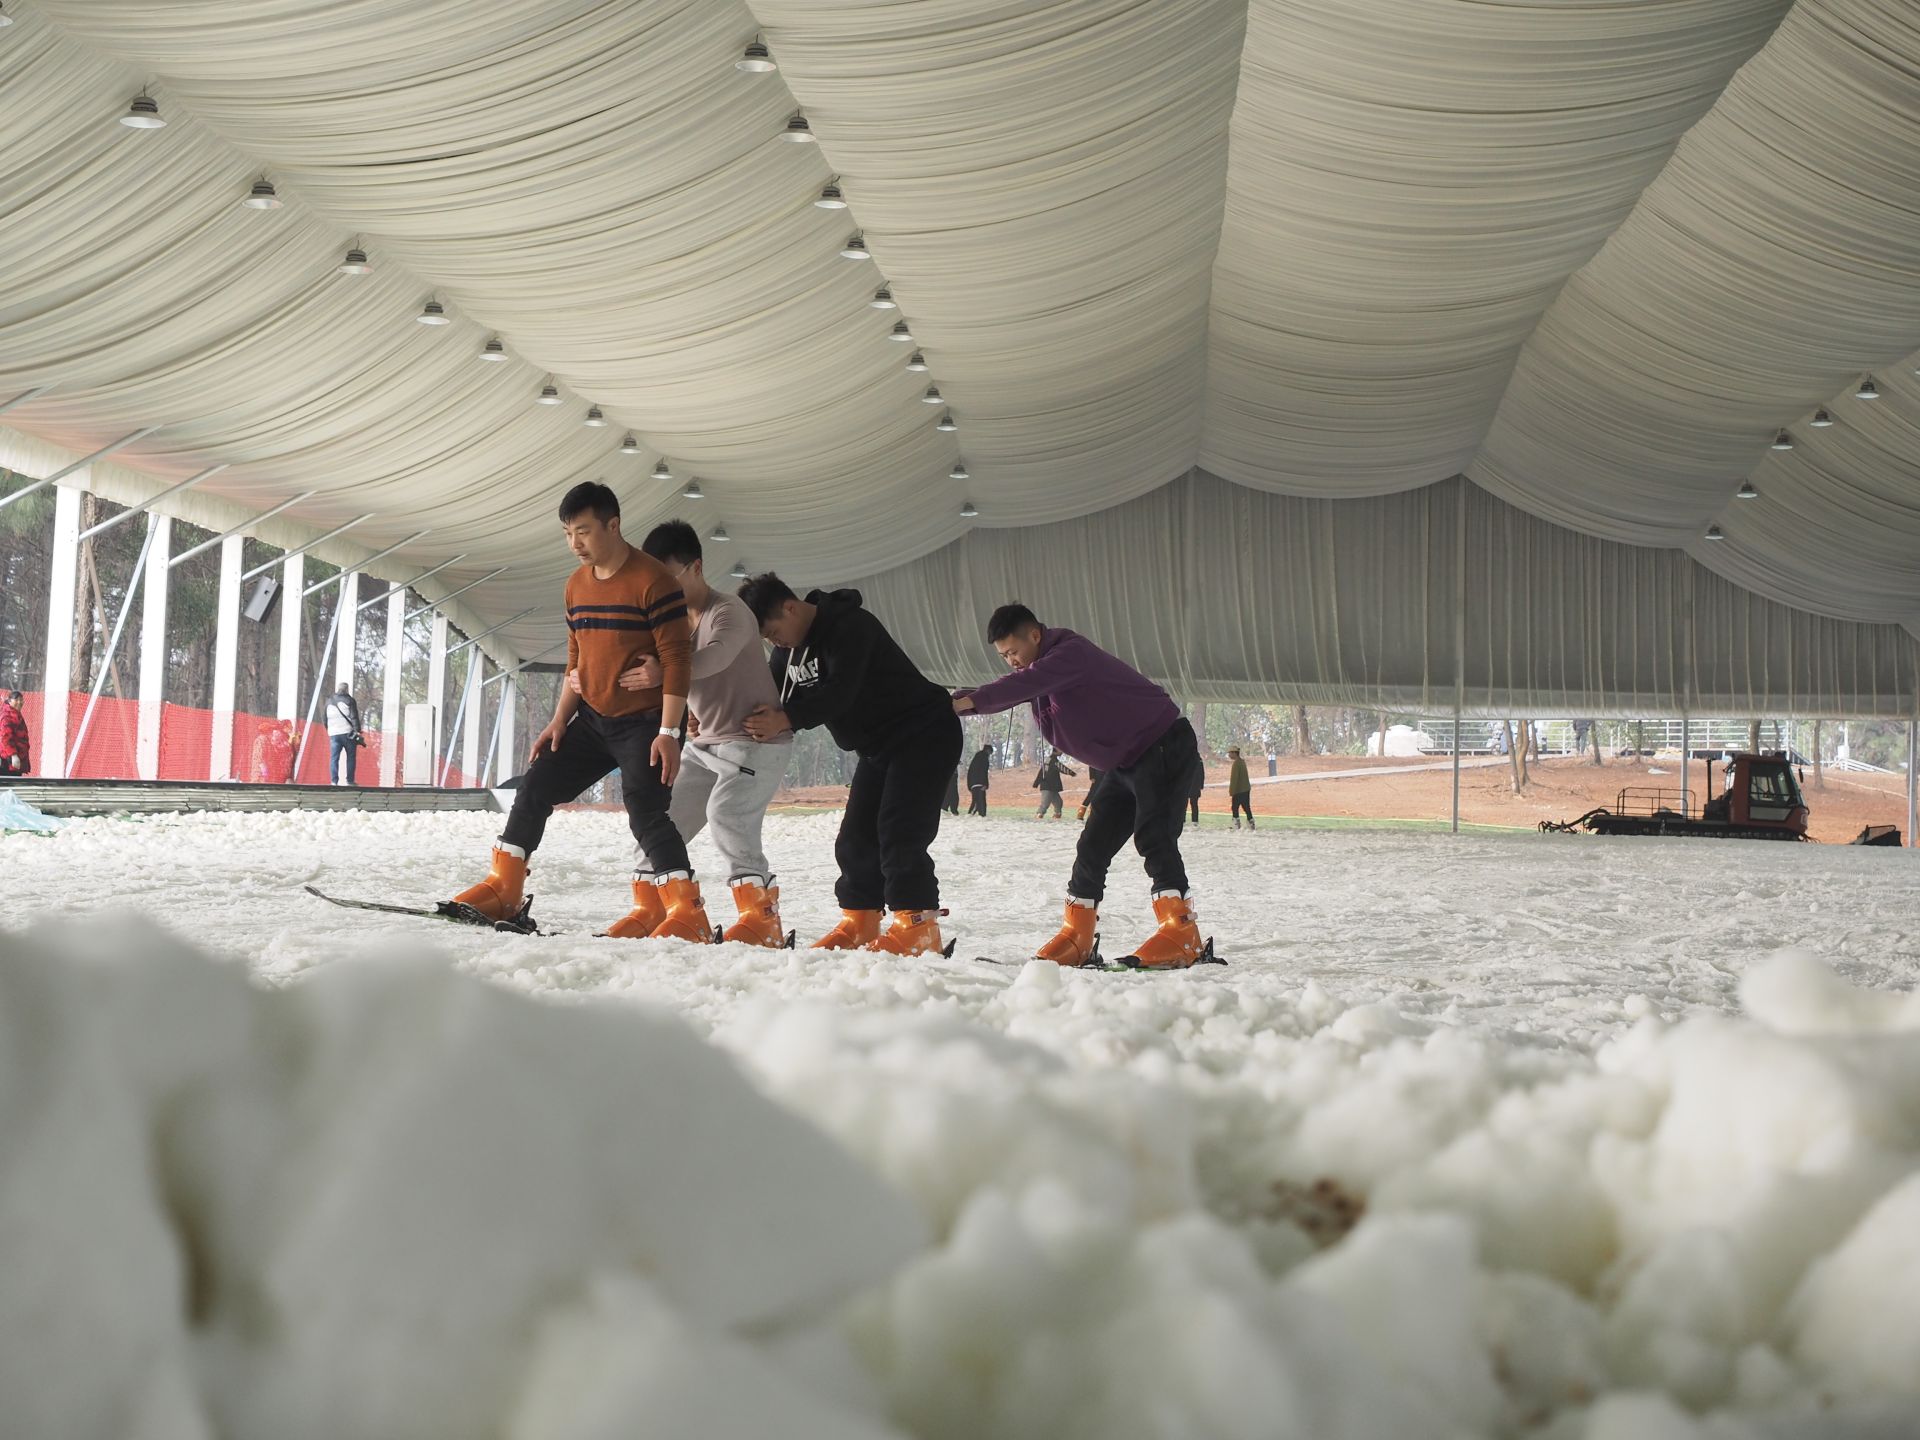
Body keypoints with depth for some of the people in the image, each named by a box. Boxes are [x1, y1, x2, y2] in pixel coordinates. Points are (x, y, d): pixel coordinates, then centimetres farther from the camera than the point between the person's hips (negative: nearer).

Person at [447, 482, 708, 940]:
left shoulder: (652, 581, -17)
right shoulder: (577, 584, 8)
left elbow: (677, 659, -18)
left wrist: (669, 733, -22)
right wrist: (559, 720, 10)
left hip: (645, 724, -8)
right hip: (592, 720, 8)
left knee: (646, 812, -18)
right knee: (535, 787, 6)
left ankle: (688, 916, -14)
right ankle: (503, 892, 16)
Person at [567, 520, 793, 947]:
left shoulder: (729, 613, -18)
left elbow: (714, 657, -39)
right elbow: (638, 668, 6)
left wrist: (664, 672, -57)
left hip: (756, 741, -9)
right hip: (705, 743, 9)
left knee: (727, 814, -27)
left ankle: (761, 919, -25)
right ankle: (650, 910, 16)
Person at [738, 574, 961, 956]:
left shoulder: (850, 625, -23)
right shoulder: (789, 650, 6)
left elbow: (840, 691, -32)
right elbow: (767, 696, 5)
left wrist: (786, 720, -38)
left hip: (924, 736, -10)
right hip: (878, 748, 10)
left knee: (898, 833, -18)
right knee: (856, 836, 5)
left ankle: (917, 926, -16)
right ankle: (859, 924, 12)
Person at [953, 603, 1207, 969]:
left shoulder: (1072, 652, -22)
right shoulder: (1038, 670, 8)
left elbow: (1023, 685, -36)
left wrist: (968, 701, -44)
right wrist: (954, 700, -16)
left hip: (1165, 745, -10)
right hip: (1125, 761, 10)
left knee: (1154, 836, -23)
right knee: (1093, 846, 6)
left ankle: (1181, 935, -24)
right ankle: (1075, 938, 11)